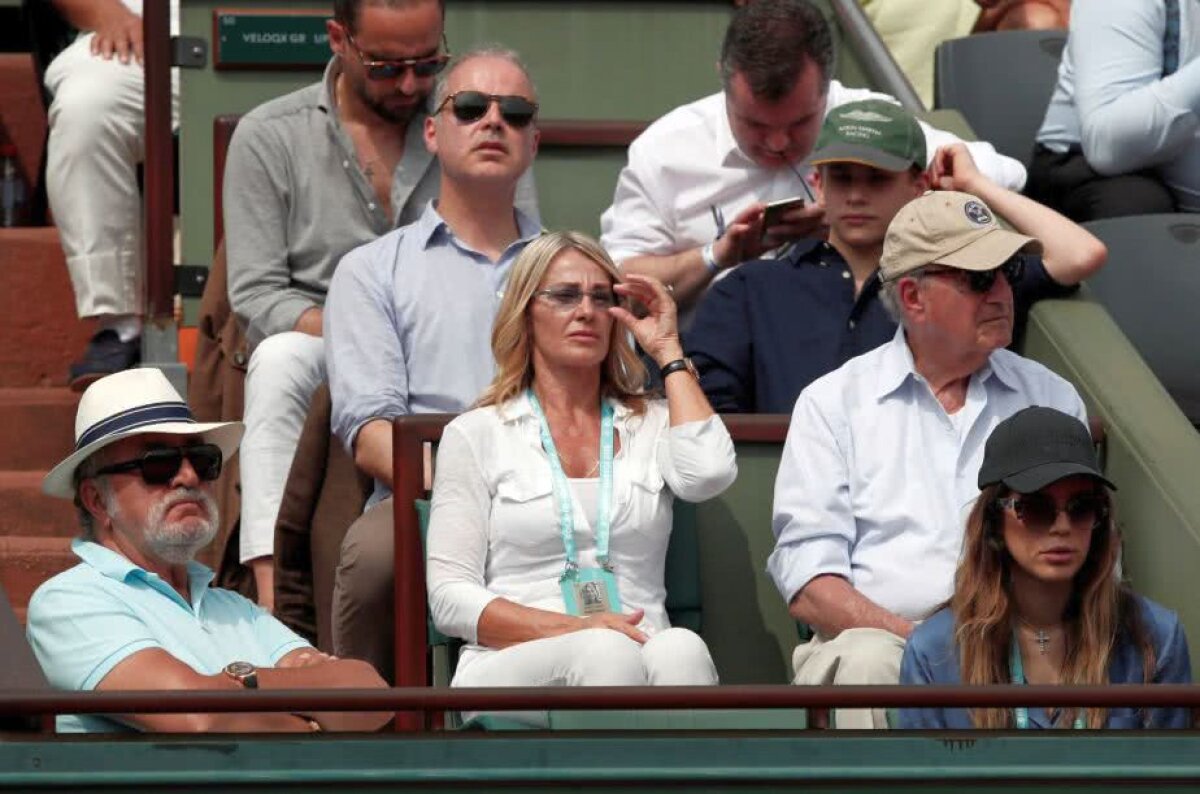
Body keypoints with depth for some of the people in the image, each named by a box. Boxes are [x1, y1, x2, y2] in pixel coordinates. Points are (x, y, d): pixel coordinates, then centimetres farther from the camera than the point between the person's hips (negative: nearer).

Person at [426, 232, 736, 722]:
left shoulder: (651, 424, 23)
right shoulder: (476, 435, 15)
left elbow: (710, 474, -3)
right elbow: (450, 598, 6)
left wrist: (667, 350, 11)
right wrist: (571, 629, -12)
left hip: (638, 656, 2)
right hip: (511, 666, -2)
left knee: (681, 649, -36)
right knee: (608, 654, -37)